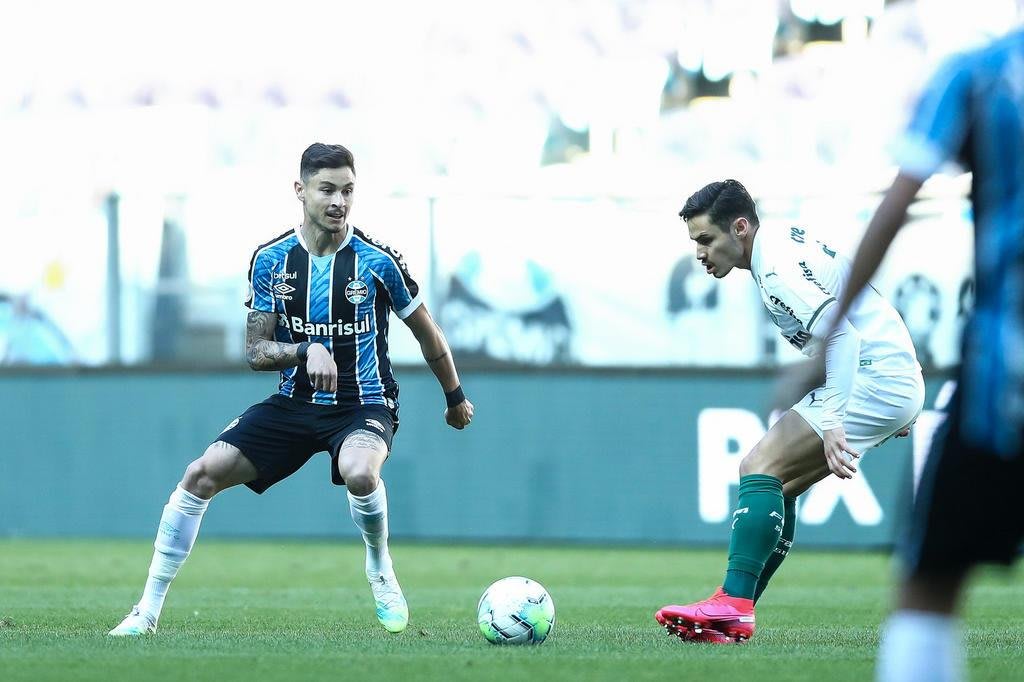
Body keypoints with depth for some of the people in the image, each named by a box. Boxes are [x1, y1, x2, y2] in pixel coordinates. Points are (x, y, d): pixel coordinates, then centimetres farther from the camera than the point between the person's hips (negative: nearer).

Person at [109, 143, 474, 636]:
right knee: (202, 474, -12)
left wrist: (455, 398, 16)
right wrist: (306, 350, -20)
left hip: (364, 404, -3)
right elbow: (255, 352, -1)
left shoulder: (378, 261, -10)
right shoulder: (270, 260, -3)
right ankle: (148, 610, -2)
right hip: (295, 403, 3)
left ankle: (380, 571, -5)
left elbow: (426, 332, 5)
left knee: (359, 471, -37)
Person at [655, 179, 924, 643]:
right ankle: (733, 614, 7)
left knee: (761, 467, -16)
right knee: (775, 487, 10)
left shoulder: (778, 267, -16)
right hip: (893, 383, 11)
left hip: (874, 379, -11)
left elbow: (840, 335, -27)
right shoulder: (786, 245, 17)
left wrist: (831, 422, -33)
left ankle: (733, 605, -23)